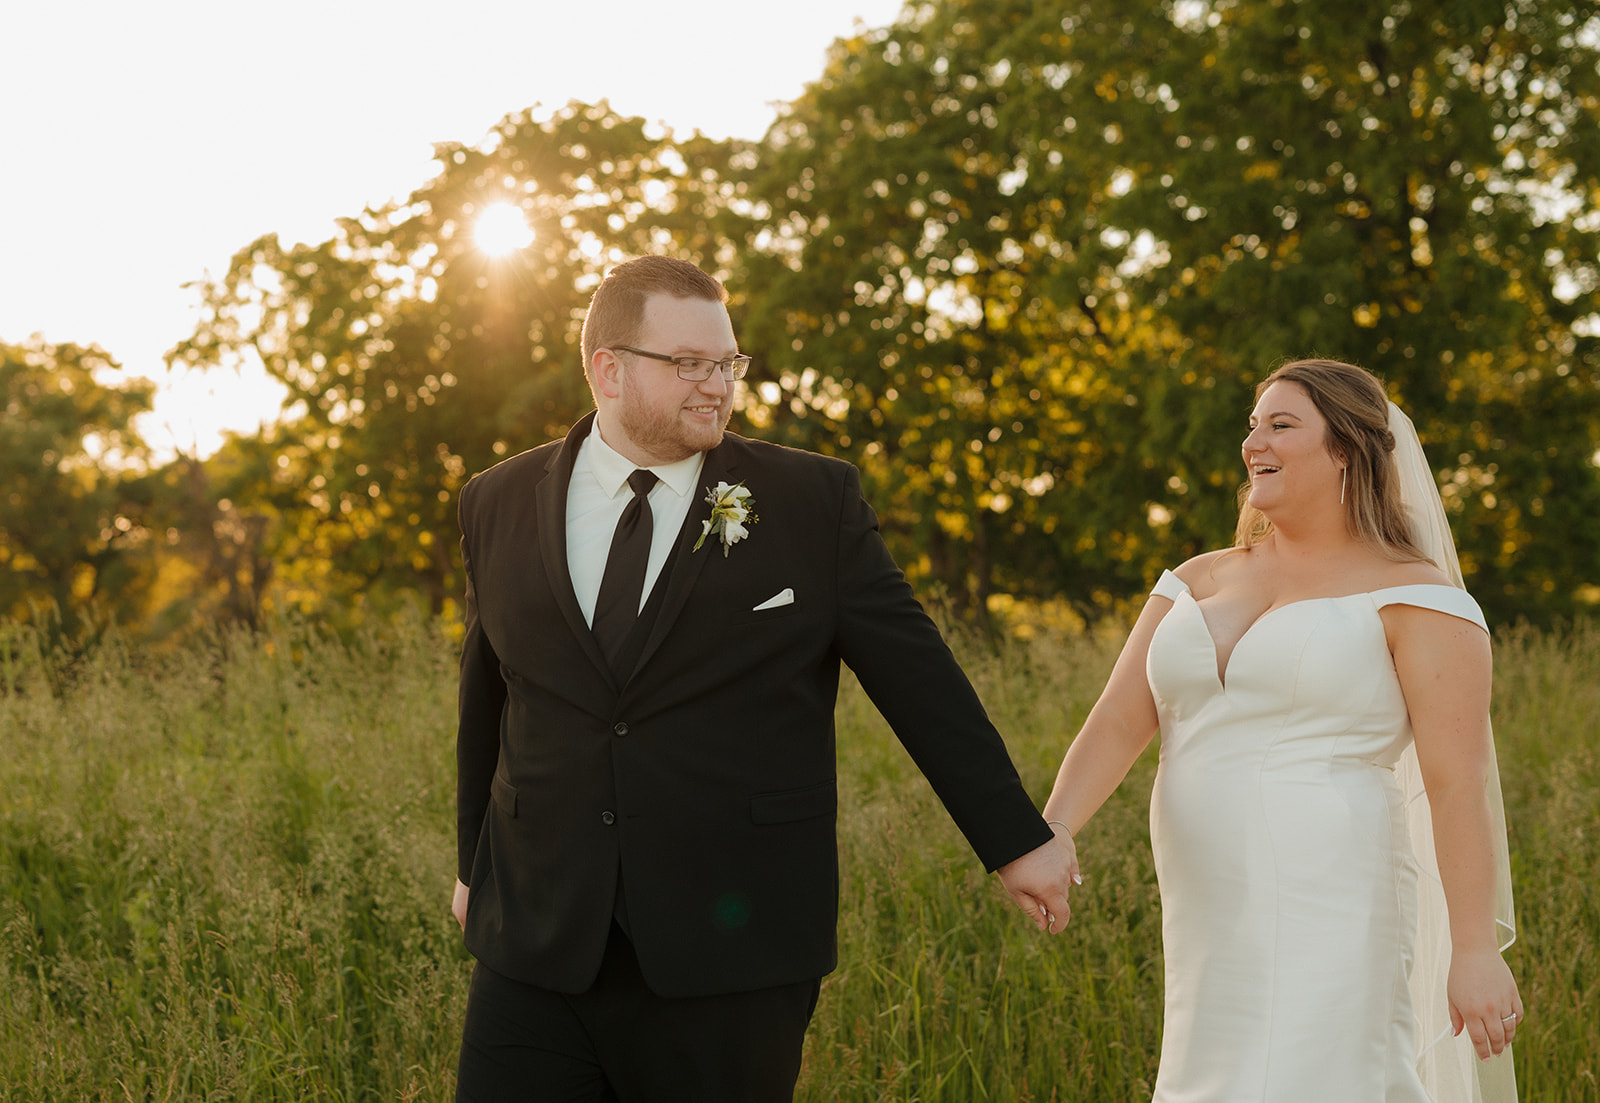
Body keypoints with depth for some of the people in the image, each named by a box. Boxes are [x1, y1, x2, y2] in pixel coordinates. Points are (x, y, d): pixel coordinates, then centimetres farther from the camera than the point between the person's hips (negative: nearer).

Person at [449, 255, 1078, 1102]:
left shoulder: (814, 501, 0)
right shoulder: (499, 506, 7)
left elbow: (921, 684, 2)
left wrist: (1016, 841, 3)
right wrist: (474, 864, 26)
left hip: (731, 960, -2)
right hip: (537, 945, 2)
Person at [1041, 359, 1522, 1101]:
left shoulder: (1415, 596, -4)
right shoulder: (1199, 584, 14)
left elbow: (1460, 783, -10)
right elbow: (1117, 723, 4)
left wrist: (1475, 952, -16)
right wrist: (1051, 832, -15)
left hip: (1327, 922, -7)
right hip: (1215, 924, 7)